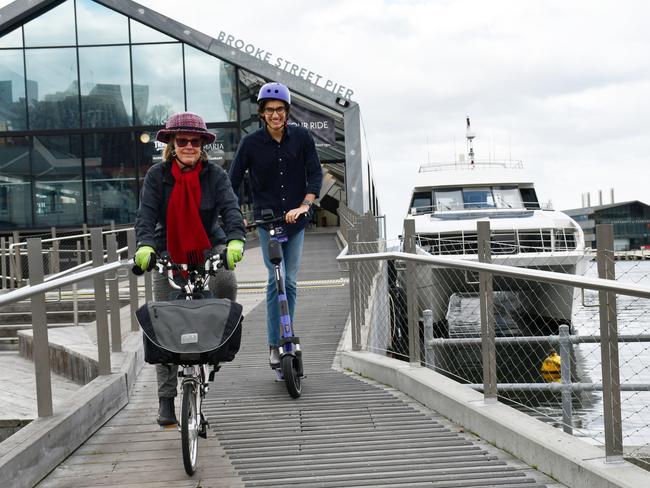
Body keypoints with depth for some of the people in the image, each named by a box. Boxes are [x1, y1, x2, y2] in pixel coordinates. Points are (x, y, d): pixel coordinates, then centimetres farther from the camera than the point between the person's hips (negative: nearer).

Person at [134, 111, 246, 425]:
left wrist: (236, 240, -40)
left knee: (226, 283, -33)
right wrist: (145, 246, -37)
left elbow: (230, 209, -21)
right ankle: (166, 399, 7)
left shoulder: (215, 175, -9)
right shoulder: (157, 176, -9)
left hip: (209, 248, 0)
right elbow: (146, 214, -18)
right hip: (169, 252, 0)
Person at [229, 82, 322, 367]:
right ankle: (274, 344, -7)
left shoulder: (302, 138, -2)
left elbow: (315, 173, -5)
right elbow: (233, 182, -1)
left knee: (290, 282, 6)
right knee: (276, 278, -13)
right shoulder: (251, 143, -6)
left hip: (295, 219, 2)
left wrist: (304, 205, -19)